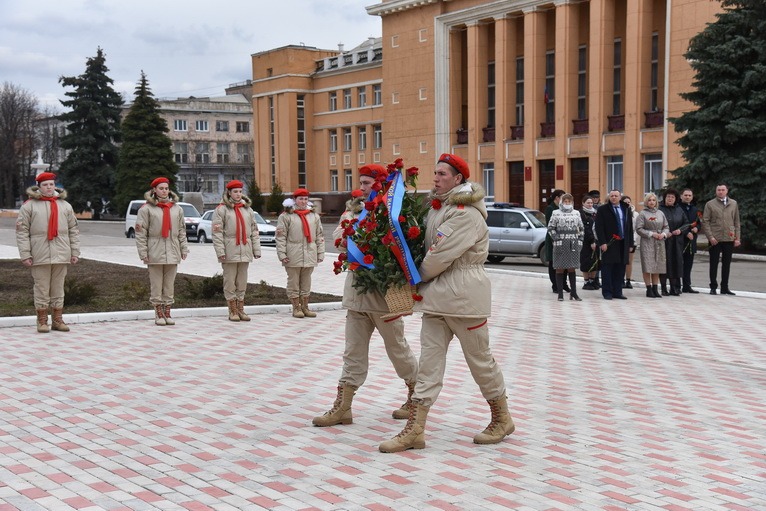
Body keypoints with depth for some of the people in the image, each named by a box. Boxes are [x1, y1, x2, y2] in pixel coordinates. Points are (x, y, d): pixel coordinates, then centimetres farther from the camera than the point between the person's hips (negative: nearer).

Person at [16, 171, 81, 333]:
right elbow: (22, 232, -3)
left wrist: (75, 252, 5)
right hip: (40, 256, -3)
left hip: (61, 256, 3)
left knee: (58, 289, 9)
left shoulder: (65, 205, 12)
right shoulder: (29, 206, 1)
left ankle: (57, 320, 17)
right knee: (41, 289, 2)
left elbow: (73, 230, 12)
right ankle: (42, 321, 12)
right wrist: (25, 254, -10)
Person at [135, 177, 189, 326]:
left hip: (172, 253, 4)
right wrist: (143, 253, -9)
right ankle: (159, 314, 10)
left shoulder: (177, 209, 11)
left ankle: (167, 312, 16)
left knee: (170, 284, 8)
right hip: (155, 253, -3)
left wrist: (184, 249, 8)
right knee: (156, 284, 2)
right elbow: (140, 233, -4)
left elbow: (182, 231, 14)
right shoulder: (147, 209, -2)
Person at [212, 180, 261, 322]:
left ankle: (240, 310, 17)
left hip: (245, 251, 5)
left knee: (242, 282, 9)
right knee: (230, 282, 1)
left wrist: (257, 250, 9)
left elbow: (254, 231, 15)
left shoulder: (247, 209, 14)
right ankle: (233, 311, 9)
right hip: (230, 252, -5)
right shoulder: (222, 209, -2)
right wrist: (220, 251, -14)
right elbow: (217, 232, -7)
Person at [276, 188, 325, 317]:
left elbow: (319, 236, 13)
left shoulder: (314, 216, 13)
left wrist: (320, 253, 7)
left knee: (306, 282, 11)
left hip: (309, 256, 4)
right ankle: (296, 308, 12)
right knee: (293, 282, 3)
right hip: (293, 256, -4)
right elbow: (280, 237, -6)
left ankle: (305, 307, 21)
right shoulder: (286, 216, -2)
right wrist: (282, 254, -12)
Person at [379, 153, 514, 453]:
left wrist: (418, 276, -5)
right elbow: (429, 247, 17)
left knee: (480, 358, 5)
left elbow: (440, 255, -19)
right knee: (429, 360, 4)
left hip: (464, 293, -8)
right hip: (436, 294, 8)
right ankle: (415, 430, 4)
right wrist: (424, 281, 2)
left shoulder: (467, 214, -16)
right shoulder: (437, 207, 13)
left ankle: (502, 420, 24)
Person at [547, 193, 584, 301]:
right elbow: (550, 228, -2)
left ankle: (573, 293, 10)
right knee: (560, 269, 1)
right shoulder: (556, 213, 0)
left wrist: (580, 241, 4)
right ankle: (560, 294, 4)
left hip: (573, 245, 3)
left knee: (571, 268, 6)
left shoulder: (576, 213, 10)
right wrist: (557, 239, -11)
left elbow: (581, 229, 14)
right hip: (561, 245, -3)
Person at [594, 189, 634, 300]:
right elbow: (599, 227, -5)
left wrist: (630, 244, 10)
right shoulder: (602, 209, 1)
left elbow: (630, 227, 16)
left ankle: (617, 292, 11)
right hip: (609, 244, -4)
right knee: (607, 268, -2)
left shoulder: (626, 209, 15)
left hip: (623, 244, 4)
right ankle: (607, 292, 3)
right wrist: (602, 242, -13)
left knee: (620, 269, 5)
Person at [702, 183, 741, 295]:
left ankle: (724, 287, 15)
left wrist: (737, 238, 4)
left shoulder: (733, 204, 10)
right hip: (715, 239, -3)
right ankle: (713, 287, 9)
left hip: (729, 239, 3)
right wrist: (710, 237, -11)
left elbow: (736, 222, 11)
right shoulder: (710, 204, 2)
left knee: (727, 264, 7)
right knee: (714, 264, 2)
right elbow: (705, 222, -2)